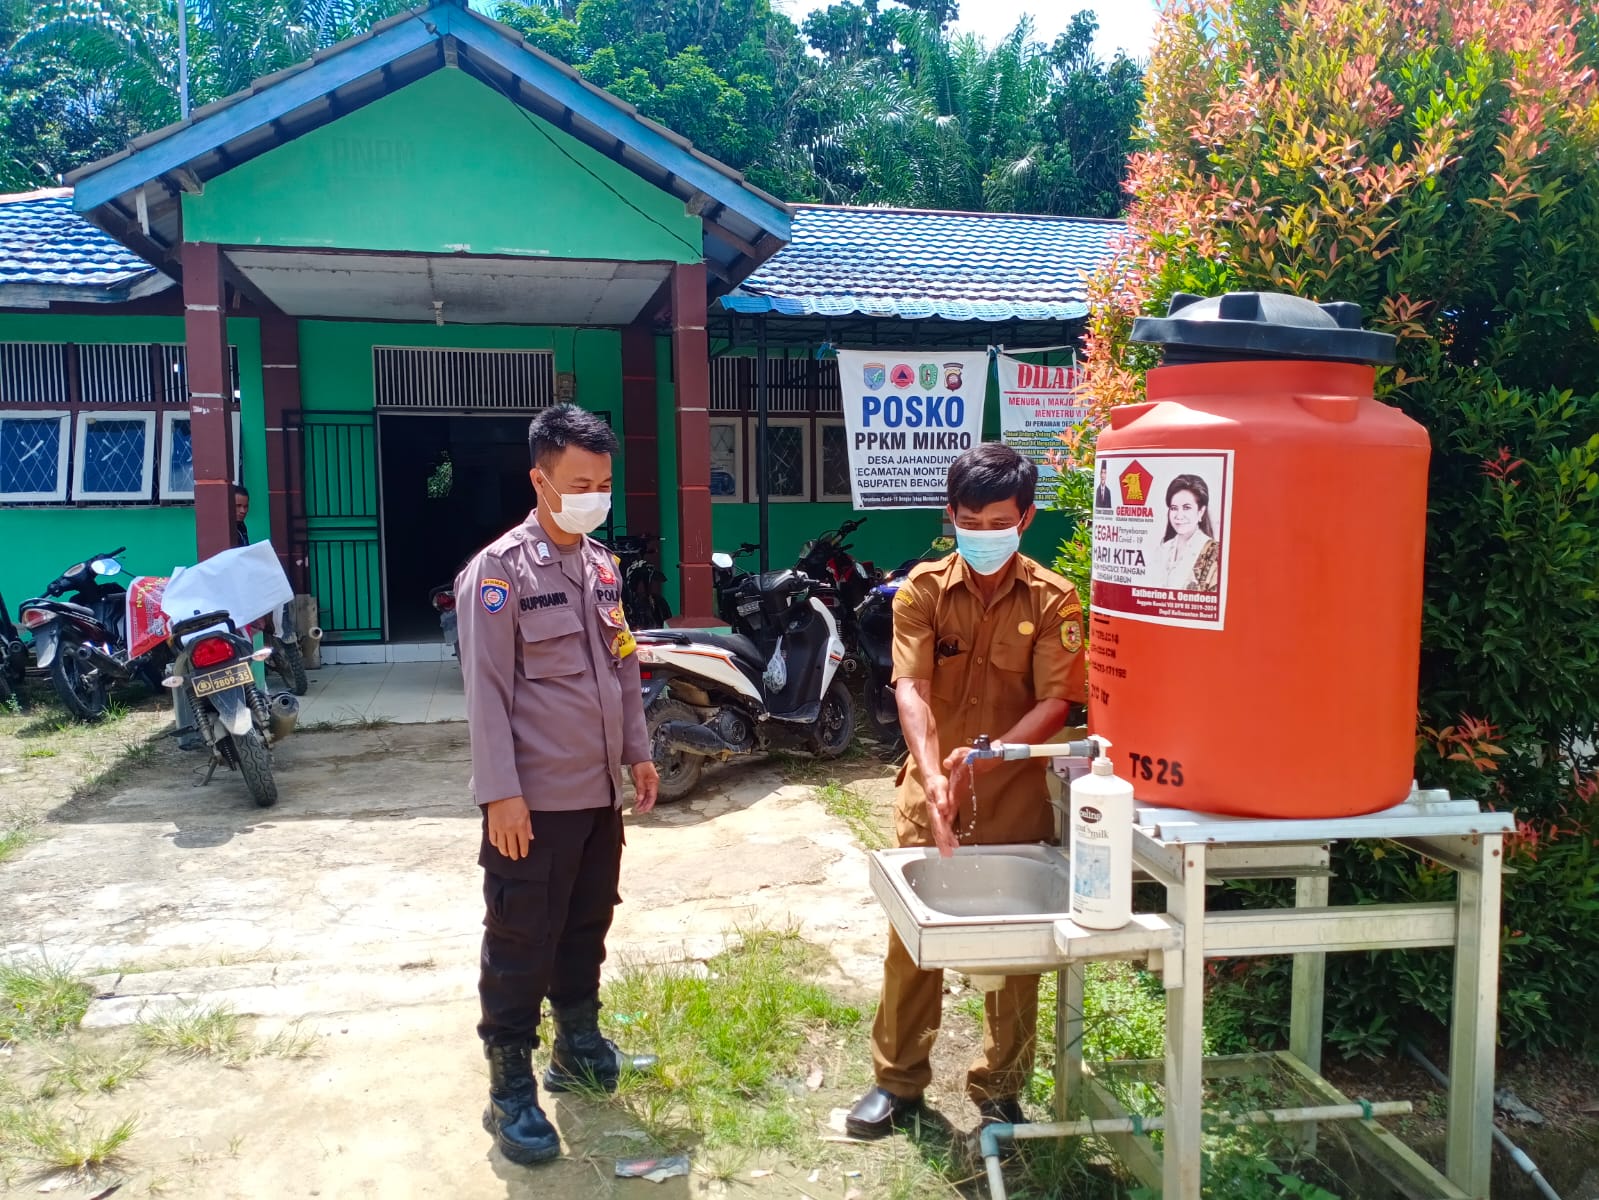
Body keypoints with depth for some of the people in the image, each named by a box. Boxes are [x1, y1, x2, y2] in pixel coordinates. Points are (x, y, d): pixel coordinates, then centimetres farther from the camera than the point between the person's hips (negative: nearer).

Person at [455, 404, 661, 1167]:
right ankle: (510, 1092, 15)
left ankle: (579, 1046, 37)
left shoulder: (601, 564, 9)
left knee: (588, 927, 19)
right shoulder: (499, 570, -13)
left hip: (599, 791, 7)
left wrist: (637, 751, 15)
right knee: (521, 946, 3)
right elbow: (487, 691, -16)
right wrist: (501, 794, -19)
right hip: (534, 800, -7)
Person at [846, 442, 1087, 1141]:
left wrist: (984, 756, -26)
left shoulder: (1052, 600, -5)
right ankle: (898, 1081, 27)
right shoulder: (923, 590, -4)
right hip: (929, 792, 0)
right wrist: (933, 774, -30)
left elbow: (1055, 702, -11)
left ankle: (1000, 1091, 29)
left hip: (1016, 796, 0)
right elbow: (912, 689, -14)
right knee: (911, 939, 9)